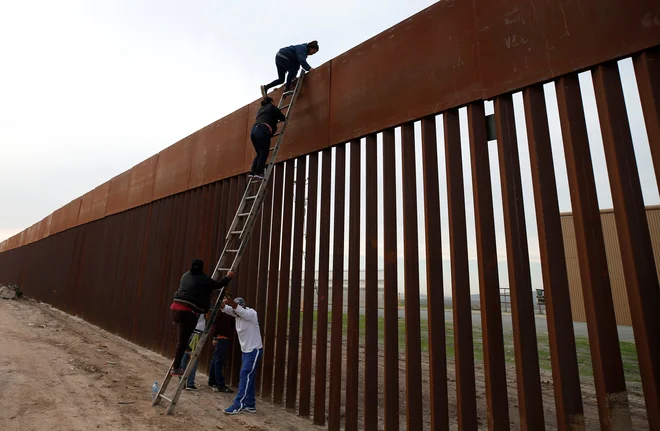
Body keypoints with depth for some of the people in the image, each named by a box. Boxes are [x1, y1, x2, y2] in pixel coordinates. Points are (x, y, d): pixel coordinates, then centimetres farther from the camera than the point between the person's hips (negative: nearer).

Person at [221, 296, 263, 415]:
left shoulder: (251, 313, -19)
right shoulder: (238, 314, 3)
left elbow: (239, 310, -41)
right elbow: (225, 309, -11)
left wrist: (232, 304, -60)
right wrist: (223, 303, -35)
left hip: (254, 350, -8)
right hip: (245, 350, 8)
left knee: (245, 376, -8)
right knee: (248, 378, 11)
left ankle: (238, 405, -1)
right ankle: (250, 405, 19)